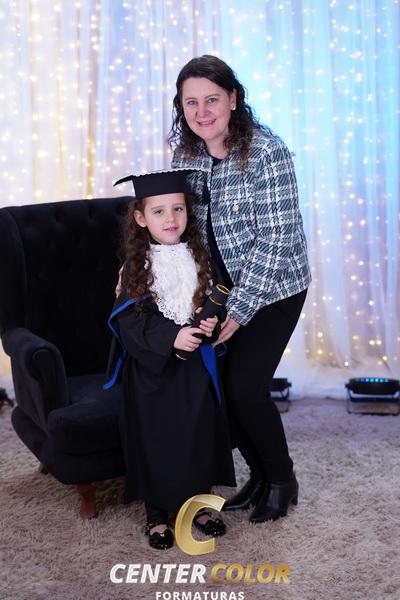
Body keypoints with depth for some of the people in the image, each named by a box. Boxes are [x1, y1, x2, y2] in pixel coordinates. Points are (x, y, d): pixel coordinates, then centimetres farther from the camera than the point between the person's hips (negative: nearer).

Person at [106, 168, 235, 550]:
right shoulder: (136, 267, -6)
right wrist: (172, 338, -23)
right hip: (152, 369, -3)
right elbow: (130, 321, -12)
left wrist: (211, 324, -11)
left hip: (196, 366, 3)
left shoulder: (198, 259, 4)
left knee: (200, 434, 6)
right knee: (155, 439, 1)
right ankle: (157, 515, 18)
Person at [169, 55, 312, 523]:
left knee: (244, 386, -10)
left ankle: (282, 480, 17)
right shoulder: (185, 152, -2)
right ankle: (260, 476, 26)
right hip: (222, 286, 6)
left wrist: (239, 310, -23)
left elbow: (275, 239, -21)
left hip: (273, 288, -6)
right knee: (215, 382, 2)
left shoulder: (266, 152, -21)